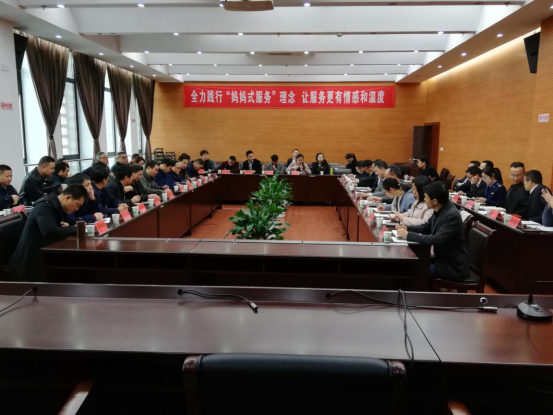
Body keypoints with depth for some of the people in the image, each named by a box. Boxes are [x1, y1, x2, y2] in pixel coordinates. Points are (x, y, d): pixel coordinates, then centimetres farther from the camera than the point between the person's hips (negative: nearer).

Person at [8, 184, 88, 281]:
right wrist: (75, 229, -23)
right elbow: (50, 232, -35)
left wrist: (65, 227, -4)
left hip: (42, 256, 8)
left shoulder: (57, 206, 7)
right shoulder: (45, 207, -19)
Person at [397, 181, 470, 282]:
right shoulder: (439, 210, 0)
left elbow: (437, 240, -31)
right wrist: (407, 228, -1)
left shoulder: (452, 215, -25)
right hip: (443, 258, 8)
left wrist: (408, 235, -26)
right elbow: (427, 227, 16)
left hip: (454, 266, -8)